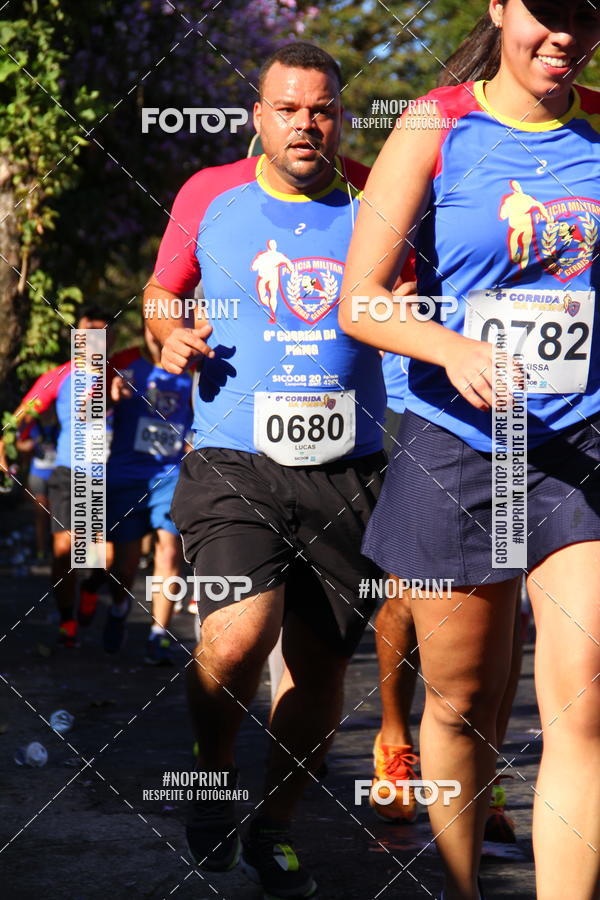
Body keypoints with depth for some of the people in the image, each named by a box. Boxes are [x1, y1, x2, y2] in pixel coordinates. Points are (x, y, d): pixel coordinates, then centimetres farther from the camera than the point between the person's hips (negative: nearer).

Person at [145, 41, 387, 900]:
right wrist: (170, 333, -2)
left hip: (348, 473, 2)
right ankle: (214, 776, 7)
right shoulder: (208, 196, 4)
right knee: (237, 636, -24)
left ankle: (273, 830, 30)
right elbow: (162, 290, 19)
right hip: (234, 465, -2)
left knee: (321, 662, 8)